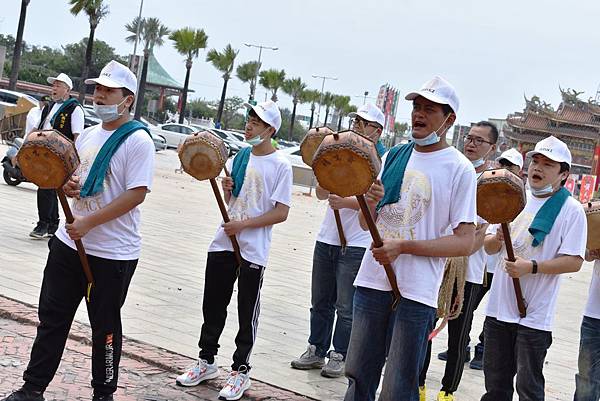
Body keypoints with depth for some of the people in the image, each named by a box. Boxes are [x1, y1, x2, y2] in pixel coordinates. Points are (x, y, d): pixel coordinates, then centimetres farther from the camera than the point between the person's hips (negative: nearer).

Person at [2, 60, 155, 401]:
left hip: (113, 254, -7)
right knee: (51, 317, 11)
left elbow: (136, 194, -21)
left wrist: (88, 223, -23)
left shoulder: (138, 140, -13)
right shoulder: (88, 135, 11)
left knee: (105, 327, 7)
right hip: (69, 242, 7)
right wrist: (67, 185, -5)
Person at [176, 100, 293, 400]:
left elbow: (281, 212, -14)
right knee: (213, 305, 13)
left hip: (254, 250, -6)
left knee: (247, 314, 5)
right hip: (224, 243, 6)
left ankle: (241, 371, 17)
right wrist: (226, 190, -4)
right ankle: (206, 361, 28)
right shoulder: (240, 157, 10)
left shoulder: (280, 165, -9)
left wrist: (244, 224, -18)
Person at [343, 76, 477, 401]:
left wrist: (403, 246, -19)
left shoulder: (459, 169, -6)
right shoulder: (393, 157, 11)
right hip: (372, 281, 5)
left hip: (417, 292, -5)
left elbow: (464, 242, -11)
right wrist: (370, 204, -9)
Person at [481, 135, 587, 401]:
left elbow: (574, 261, -12)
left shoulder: (571, 210, -6)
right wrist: (497, 240, -10)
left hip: (534, 316, -5)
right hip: (499, 307, 5)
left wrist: (532, 267, -22)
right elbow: (489, 247, 13)